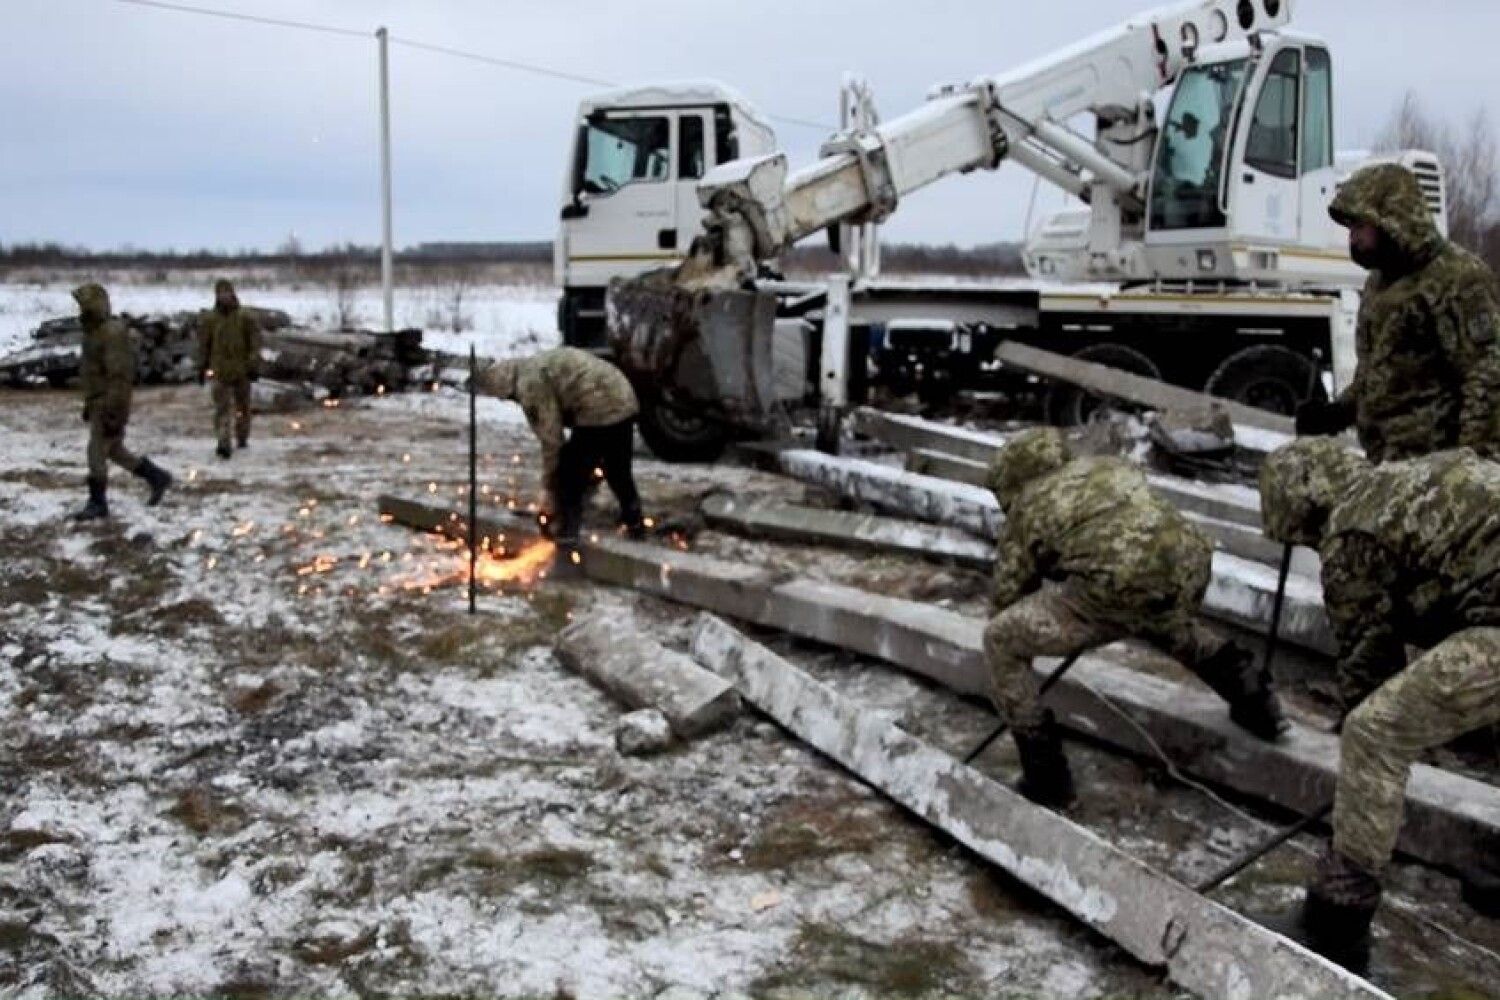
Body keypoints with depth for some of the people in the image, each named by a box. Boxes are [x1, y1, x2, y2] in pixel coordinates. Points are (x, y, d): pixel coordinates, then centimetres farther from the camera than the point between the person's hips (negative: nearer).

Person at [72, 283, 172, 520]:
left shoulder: (113, 332, -18)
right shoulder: (94, 331, 14)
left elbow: (119, 375, -23)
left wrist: (112, 412, -25)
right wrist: (88, 404, 23)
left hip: (110, 403, -10)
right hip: (97, 402, 10)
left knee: (97, 452, -5)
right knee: (114, 451, 14)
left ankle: (97, 503, 4)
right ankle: (157, 477, 24)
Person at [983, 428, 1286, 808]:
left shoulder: (1027, 508, 19)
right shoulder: (1110, 465, 32)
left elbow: (1009, 594, 21)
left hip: (1120, 588, -6)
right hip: (1190, 566, 6)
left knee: (999, 641, 10)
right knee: (1169, 623, 43)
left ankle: (1046, 779, 9)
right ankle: (1255, 698, 38)